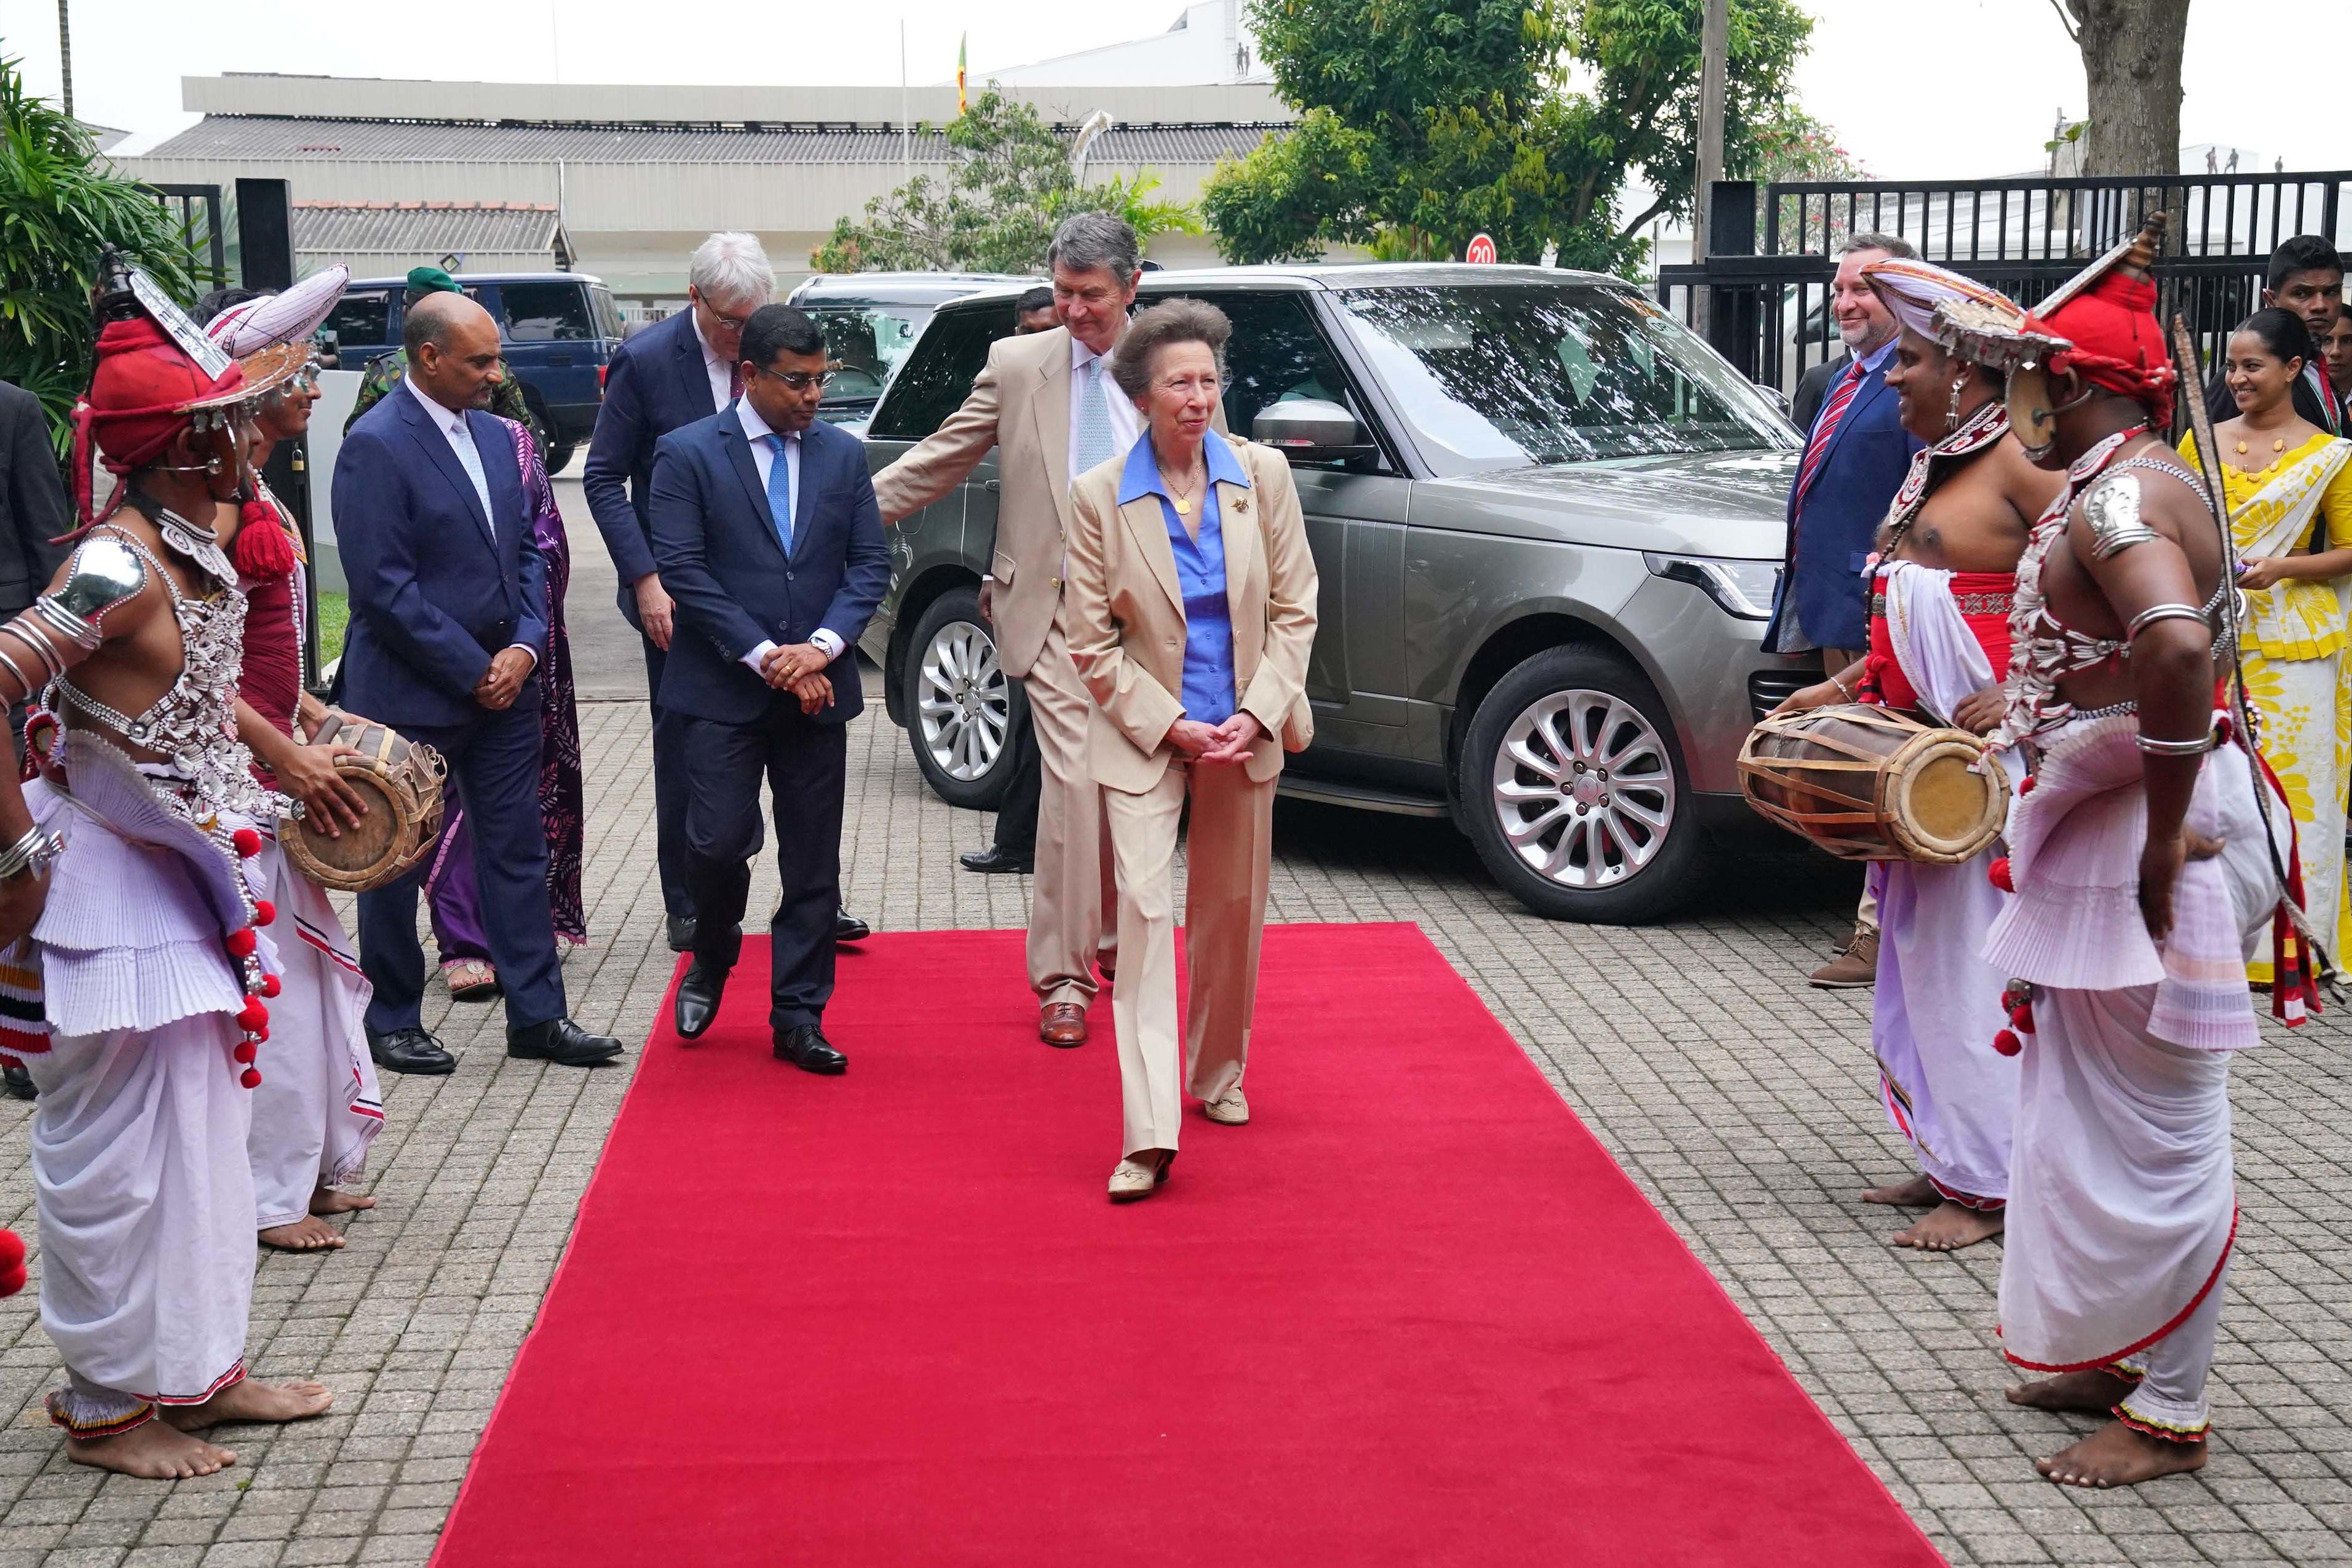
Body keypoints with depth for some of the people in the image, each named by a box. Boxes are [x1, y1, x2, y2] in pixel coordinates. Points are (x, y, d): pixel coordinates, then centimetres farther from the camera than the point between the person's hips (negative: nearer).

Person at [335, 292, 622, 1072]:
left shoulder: (495, 435, 9)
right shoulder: (375, 446, -14)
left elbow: (526, 550, 14)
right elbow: (384, 586, -18)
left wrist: (526, 646, -3)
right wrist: (474, 670, -15)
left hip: (504, 680, 7)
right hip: (411, 693, -7)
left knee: (518, 849, 8)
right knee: (397, 861, 6)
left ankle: (536, 1015, 15)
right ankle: (392, 1021, 19)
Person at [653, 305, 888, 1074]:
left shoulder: (844, 455, 9)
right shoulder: (688, 454, -3)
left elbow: (870, 564, 7)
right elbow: (682, 570, -8)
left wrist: (823, 645, -9)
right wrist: (764, 655, -14)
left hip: (816, 689, 3)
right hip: (723, 692, -3)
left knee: (813, 865, 4)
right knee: (719, 844, -9)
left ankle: (798, 1017, 13)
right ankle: (713, 955, 22)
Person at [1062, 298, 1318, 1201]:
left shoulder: (1262, 476, -2)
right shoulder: (1099, 497, -8)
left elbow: (1295, 610, 1)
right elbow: (1092, 643, -6)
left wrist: (1256, 714, -10)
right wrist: (1172, 726, -13)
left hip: (1245, 732, 3)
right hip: (1144, 737, -3)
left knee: (1232, 911, 13)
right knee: (1145, 908, -13)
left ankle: (1218, 1076, 35)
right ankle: (1149, 1133, -17)